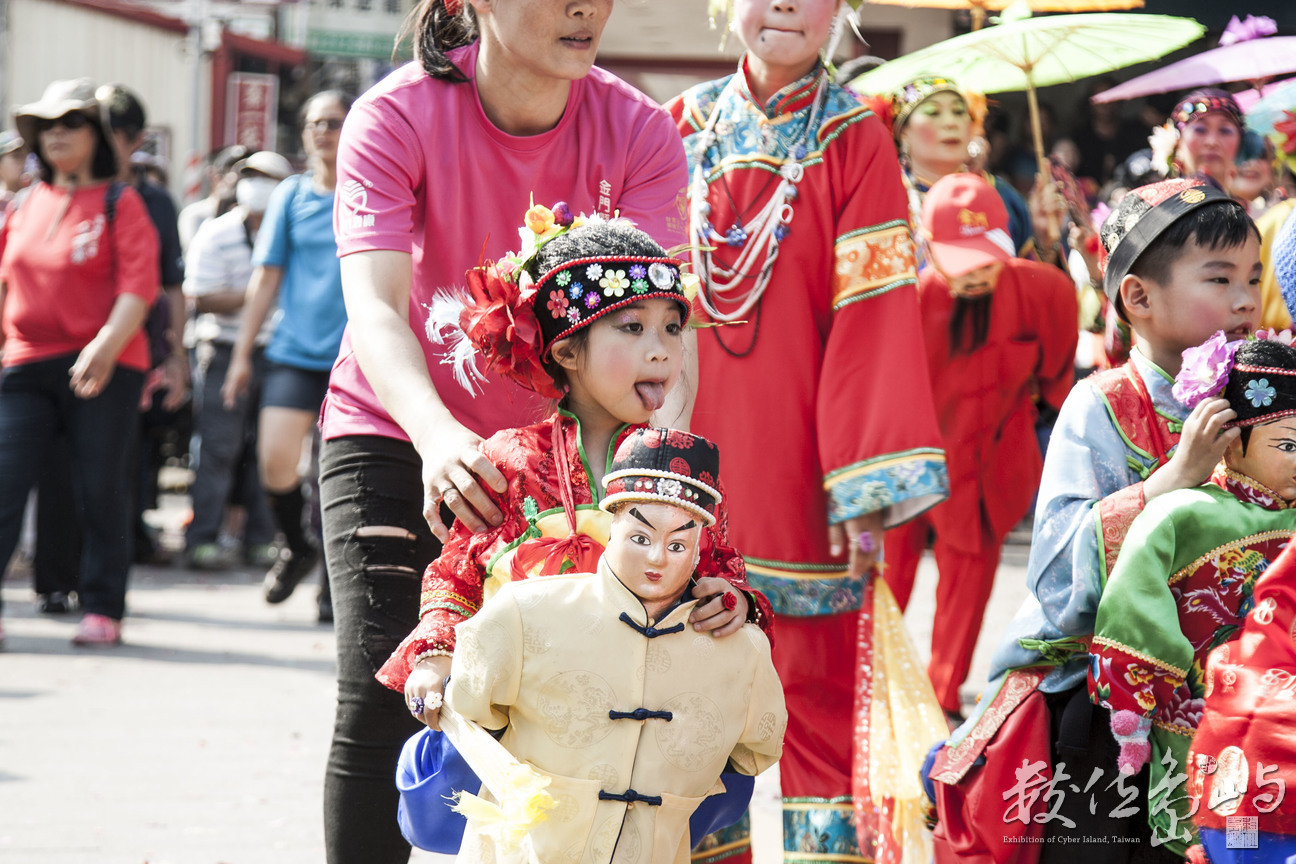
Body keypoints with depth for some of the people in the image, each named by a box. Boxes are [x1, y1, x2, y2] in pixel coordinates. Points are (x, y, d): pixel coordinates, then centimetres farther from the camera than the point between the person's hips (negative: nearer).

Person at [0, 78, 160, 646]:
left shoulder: (120, 203, 0)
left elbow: (139, 285, -9)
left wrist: (106, 345, -22)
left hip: (105, 369, -4)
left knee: (100, 492, 0)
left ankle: (102, 609, 9)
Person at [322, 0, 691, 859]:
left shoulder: (639, 133, -14)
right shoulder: (396, 118, -20)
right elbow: (374, 308, -30)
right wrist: (437, 433, -50)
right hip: (398, 429, -2)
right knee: (379, 700, -13)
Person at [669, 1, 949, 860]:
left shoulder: (854, 141, -3)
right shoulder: (685, 128, 7)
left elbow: (875, 319, -8)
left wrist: (866, 487, -14)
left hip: (798, 470, -3)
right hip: (693, 459, 3)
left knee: (816, 680, 0)